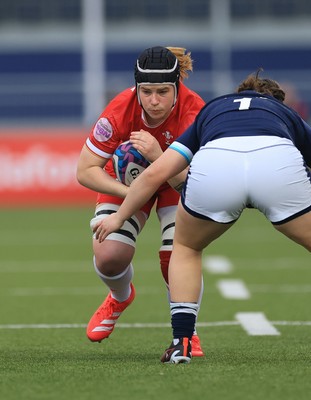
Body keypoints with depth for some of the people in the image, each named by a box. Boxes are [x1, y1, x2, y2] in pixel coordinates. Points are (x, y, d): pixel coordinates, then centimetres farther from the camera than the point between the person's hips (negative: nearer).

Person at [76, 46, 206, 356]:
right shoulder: (119, 112, -32)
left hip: (180, 181, -1)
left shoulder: (195, 112, -34)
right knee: (109, 256, -17)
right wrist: (131, 193, -33)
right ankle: (120, 298, 23)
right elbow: (85, 171, -23)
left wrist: (158, 155, -51)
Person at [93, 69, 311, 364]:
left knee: (186, 248, 30)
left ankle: (181, 343, 20)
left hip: (213, 165, 1)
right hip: (279, 161, -1)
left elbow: (156, 173, 34)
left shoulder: (211, 111, 40)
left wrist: (119, 217, 48)